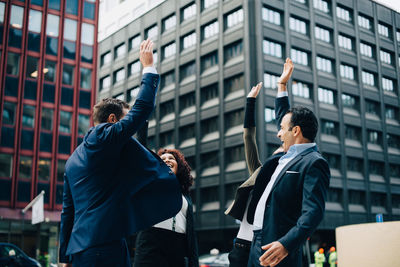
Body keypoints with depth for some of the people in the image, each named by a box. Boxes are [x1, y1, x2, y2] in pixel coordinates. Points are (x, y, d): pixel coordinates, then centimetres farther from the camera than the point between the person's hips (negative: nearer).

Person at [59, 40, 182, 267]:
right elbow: (142, 107, -6)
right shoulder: (105, 137, -5)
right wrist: (149, 67, 7)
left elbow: (68, 211, 20)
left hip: (80, 248, 9)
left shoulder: (74, 159, 20)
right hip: (105, 246, -9)